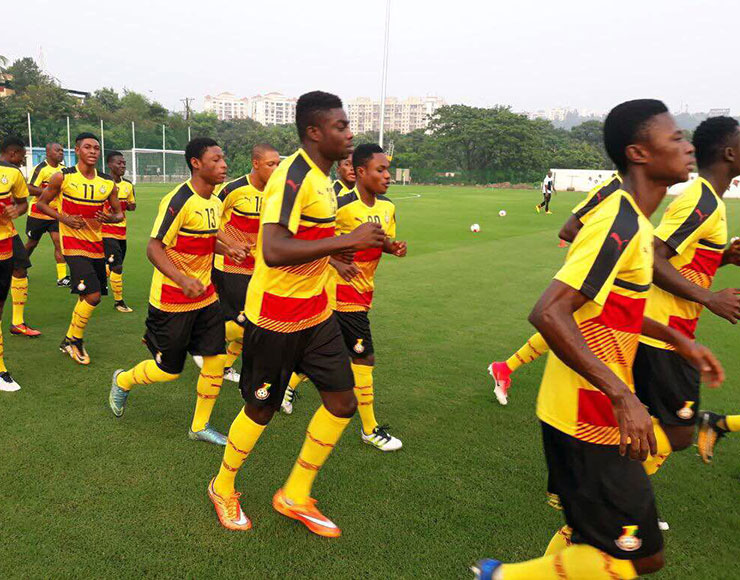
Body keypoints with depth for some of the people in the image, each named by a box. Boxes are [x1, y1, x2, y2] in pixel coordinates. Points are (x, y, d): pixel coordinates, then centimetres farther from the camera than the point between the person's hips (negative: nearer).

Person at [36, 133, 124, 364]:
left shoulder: (108, 183, 3)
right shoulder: (63, 177, -7)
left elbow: (118, 213, 11)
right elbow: (42, 203, 2)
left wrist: (111, 218, -13)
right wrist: (63, 218, -15)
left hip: (96, 245, 5)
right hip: (74, 243, -5)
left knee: (88, 296, 12)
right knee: (92, 295, -17)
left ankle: (72, 340, 33)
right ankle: (72, 340, 6)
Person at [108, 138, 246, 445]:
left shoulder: (216, 201, 6)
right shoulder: (178, 200, -20)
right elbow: (153, 248, -22)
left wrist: (227, 248, 1)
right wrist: (182, 279, -36)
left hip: (206, 297, 7)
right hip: (172, 301, -7)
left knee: (215, 359, 3)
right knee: (169, 370, 6)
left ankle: (200, 426, 21)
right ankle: (122, 381, 38)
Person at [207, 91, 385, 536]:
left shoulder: (321, 176, 9)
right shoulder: (293, 176, -21)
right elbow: (273, 250, -35)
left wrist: (334, 253, 10)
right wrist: (346, 241, -31)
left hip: (316, 313, 9)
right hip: (276, 317, -9)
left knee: (343, 402, 8)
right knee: (261, 410, 9)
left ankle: (295, 495, 27)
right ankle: (223, 487, 38)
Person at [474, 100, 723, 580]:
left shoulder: (632, 219, 11)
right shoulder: (620, 224, -21)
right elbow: (548, 313, -30)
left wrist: (680, 341, 21)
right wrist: (622, 395, -31)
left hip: (590, 411, 10)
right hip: (589, 418, -10)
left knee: (590, 532, 22)